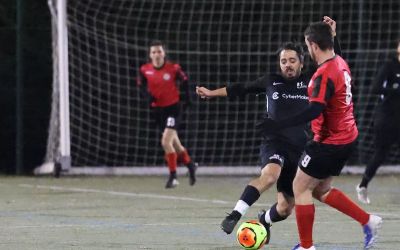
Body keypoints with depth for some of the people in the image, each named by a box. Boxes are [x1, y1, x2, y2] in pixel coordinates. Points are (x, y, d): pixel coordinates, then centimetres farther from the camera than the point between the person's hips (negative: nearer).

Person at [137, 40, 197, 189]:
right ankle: (190, 164, 42)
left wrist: (187, 97, 3)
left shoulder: (173, 69, -13)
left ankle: (173, 176, -4)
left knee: (166, 142, -17)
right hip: (157, 109, 4)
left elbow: (184, 81, 3)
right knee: (174, 143, 16)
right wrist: (147, 95, -12)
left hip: (172, 108, -4)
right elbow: (141, 86, 7)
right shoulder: (145, 70, -5)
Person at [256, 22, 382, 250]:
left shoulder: (324, 75, -24)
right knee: (321, 190, 20)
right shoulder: (341, 64, 4)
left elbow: (315, 111, -33)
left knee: (300, 188, 2)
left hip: (330, 143, -9)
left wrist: (278, 125, -36)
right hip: (347, 137, 9)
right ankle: (368, 221, 17)